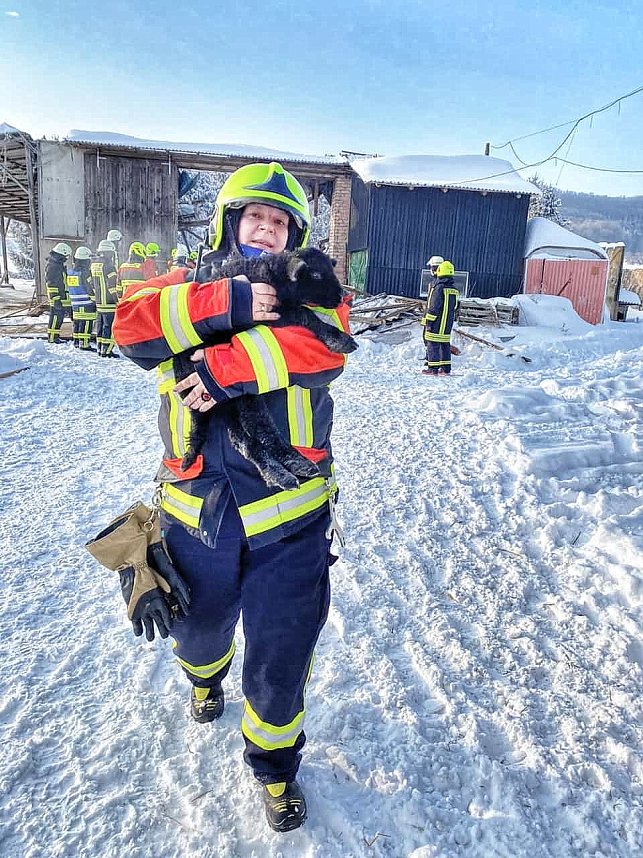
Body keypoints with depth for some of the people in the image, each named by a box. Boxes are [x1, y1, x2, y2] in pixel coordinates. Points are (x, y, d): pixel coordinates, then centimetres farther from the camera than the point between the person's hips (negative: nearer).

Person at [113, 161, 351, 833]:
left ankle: (274, 762, 36)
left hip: (288, 517, -2)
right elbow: (131, 325, -14)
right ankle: (204, 677, 63)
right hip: (195, 512, 2)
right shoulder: (188, 284, 8)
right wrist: (228, 304, -23)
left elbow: (323, 347, -19)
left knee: (281, 659, 6)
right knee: (198, 630, 26)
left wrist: (225, 368, -25)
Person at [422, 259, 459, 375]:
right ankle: (445, 368, 14)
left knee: (433, 343, -3)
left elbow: (434, 306, -16)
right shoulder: (454, 290, 12)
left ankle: (433, 368, -4)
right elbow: (455, 307, 17)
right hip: (448, 323, 8)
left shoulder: (439, 287, -13)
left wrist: (429, 321, -13)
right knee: (445, 343, 12)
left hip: (437, 322, -8)